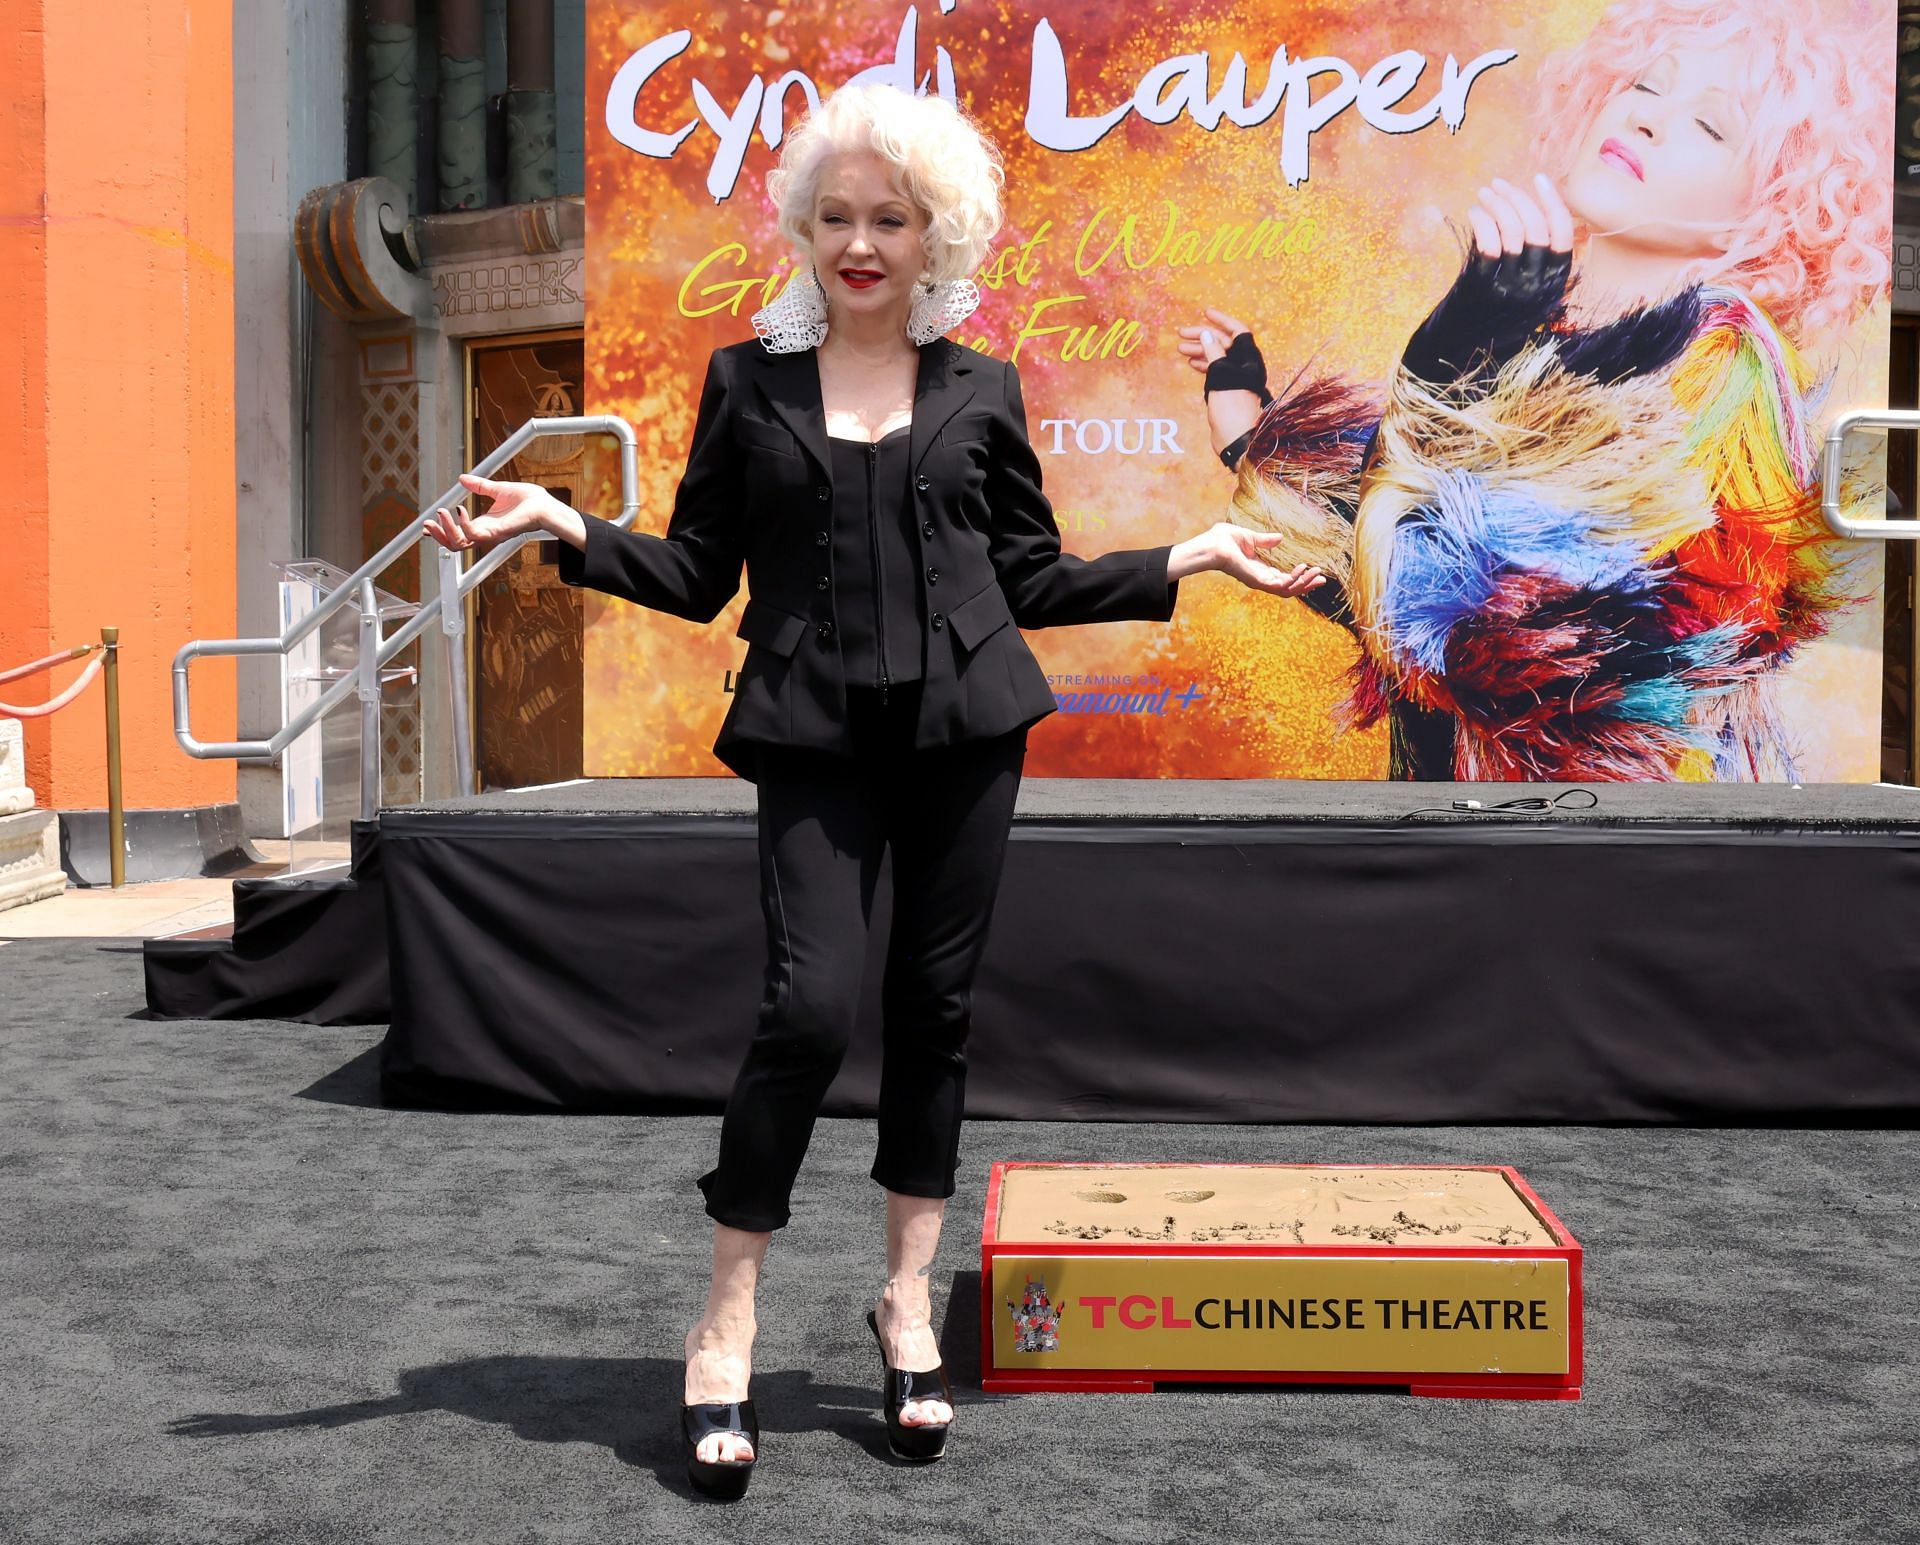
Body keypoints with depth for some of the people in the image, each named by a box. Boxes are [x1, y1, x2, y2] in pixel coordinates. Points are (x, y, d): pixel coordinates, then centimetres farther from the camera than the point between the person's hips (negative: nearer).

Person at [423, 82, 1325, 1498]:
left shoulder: (982, 392, 9)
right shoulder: (748, 380, 8)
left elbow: (1032, 577, 14)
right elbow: (698, 575, 7)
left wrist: (1187, 560, 9)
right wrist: (566, 530, -6)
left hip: (964, 729, 2)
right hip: (816, 740, -2)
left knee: (935, 1006, 6)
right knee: (811, 1007, -12)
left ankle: (909, 1298, 22)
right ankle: (725, 1328, 3)